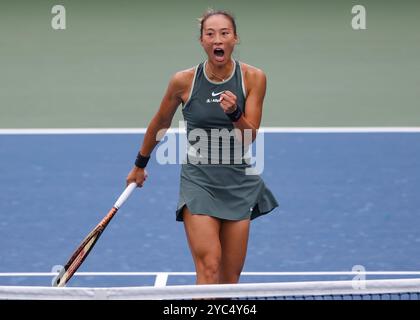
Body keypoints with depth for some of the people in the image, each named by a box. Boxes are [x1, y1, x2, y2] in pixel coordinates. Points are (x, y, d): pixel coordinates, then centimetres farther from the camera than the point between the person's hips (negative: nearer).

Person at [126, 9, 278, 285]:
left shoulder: (253, 78, -6)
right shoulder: (184, 81, -7)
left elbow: (250, 137, -6)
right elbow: (161, 123, 10)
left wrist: (234, 113, -26)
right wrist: (140, 164, 21)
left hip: (238, 181, 2)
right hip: (198, 179, -2)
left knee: (230, 277, 6)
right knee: (209, 267, -18)